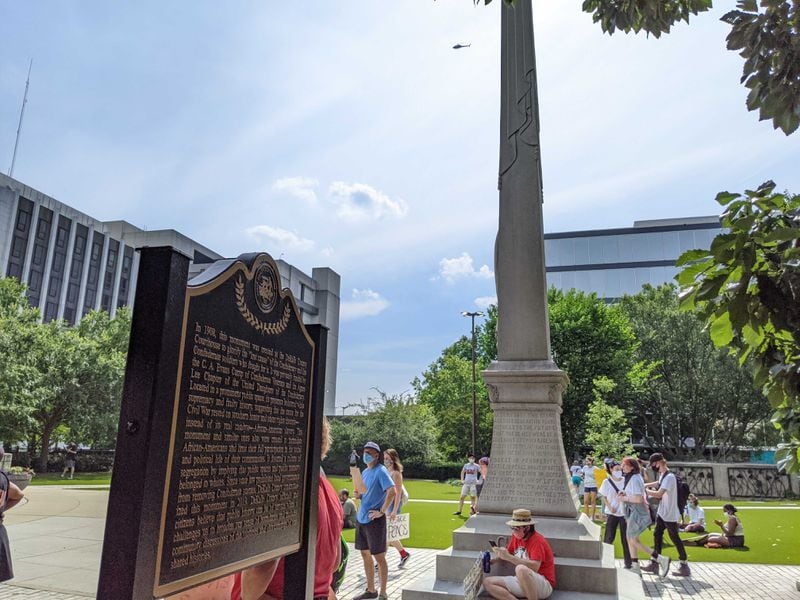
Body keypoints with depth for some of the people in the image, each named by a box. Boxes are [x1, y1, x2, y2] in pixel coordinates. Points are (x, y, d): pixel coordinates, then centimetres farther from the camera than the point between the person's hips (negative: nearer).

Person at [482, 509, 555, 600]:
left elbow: (534, 567, -28)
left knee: (521, 569, -40)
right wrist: (492, 560, -4)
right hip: (521, 581, 8)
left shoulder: (537, 540, -16)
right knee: (487, 582, -7)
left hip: (544, 584, -8)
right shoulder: (516, 536, 6)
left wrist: (508, 557, -30)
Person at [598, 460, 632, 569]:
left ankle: (628, 562, 17)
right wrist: (610, 507, -13)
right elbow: (604, 497, 2)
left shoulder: (625, 481, -2)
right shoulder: (606, 482, -3)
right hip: (612, 513, -1)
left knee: (626, 538, 6)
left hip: (624, 513, 1)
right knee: (609, 537, 3)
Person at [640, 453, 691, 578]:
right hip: (662, 512, 10)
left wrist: (646, 490, -14)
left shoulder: (669, 477, -24)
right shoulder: (662, 475, 6)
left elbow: (658, 494, -29)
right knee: (657, 535, 12)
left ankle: (685, 567, 12)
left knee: (675, 538, 0)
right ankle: (655, 564, 19)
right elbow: (658, 483, 28)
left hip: (670, 514, -10)